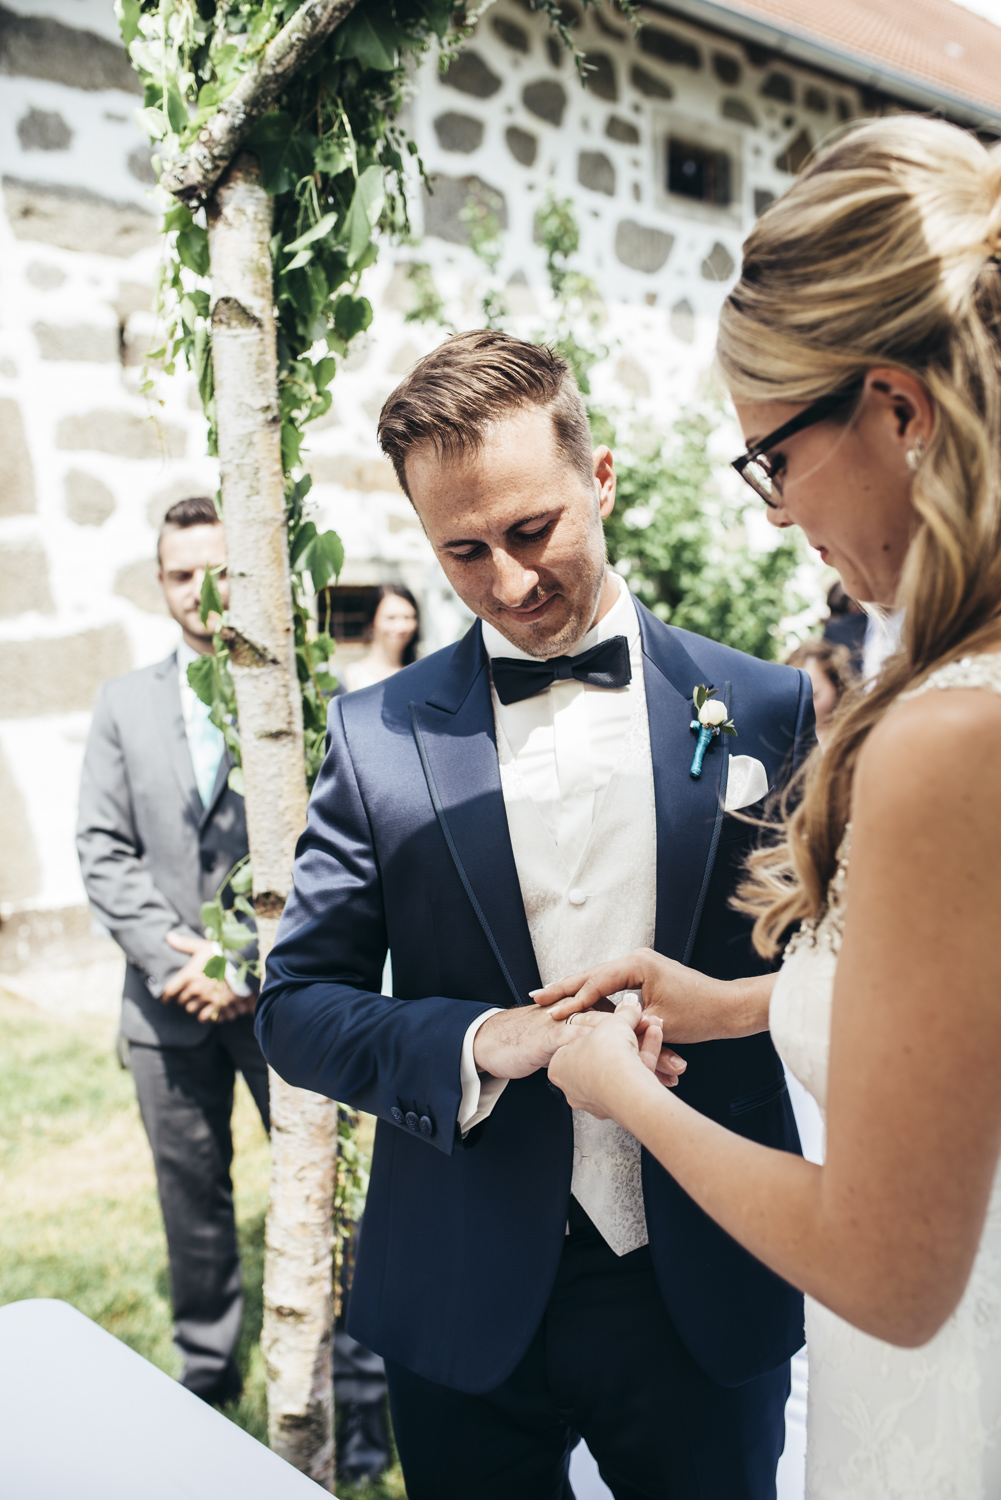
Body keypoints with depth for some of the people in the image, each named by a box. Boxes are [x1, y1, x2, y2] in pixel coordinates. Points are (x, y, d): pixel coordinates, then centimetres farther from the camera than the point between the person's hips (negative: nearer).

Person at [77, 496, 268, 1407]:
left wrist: (252, 966, -14)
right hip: (169, 994, 3)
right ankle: (207, 1369, 33)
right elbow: (104, 852, 3)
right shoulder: (126, 705, 8)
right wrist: (176, 955, -10)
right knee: (192, 1191, 15)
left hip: (281, 990, -3)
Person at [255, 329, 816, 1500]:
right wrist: (476, 1044, -19)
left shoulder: (766, 709, -5)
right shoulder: (377, 735, -5)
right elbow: (295, 1006, -3)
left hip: (710, 1300, 1)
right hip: (466, 1310, 0)